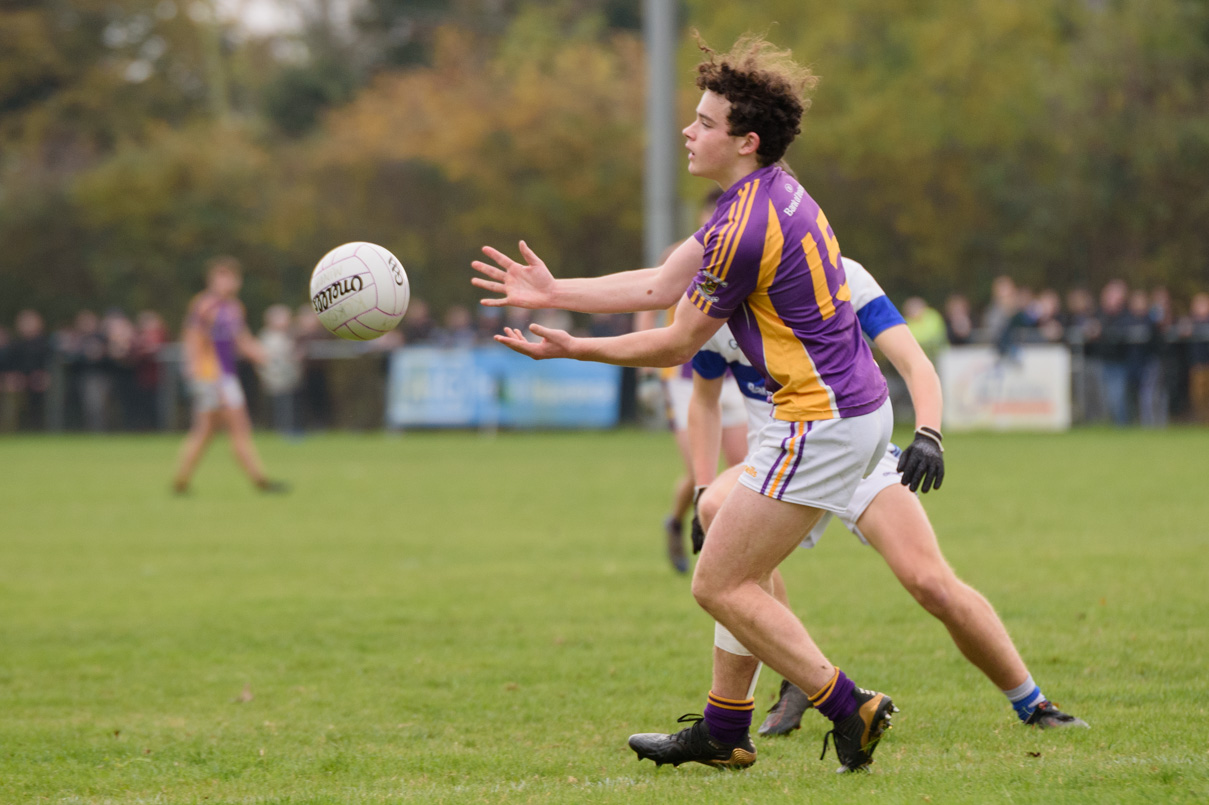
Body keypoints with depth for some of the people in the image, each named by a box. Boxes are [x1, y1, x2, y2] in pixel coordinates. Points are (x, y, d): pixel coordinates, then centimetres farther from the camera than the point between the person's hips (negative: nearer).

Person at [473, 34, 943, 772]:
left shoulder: (748, 229, -20)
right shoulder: (767, 196, 11)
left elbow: (676, 346, -10)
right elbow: (661, 285, 15)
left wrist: (570, 350, -1)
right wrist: (552, 292, 16)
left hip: (823, 422, -10)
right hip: (854, 407, 10)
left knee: (720, 585, -5)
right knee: (745, 568, 20)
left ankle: (850, 709, -6)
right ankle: (725, 729, 26)